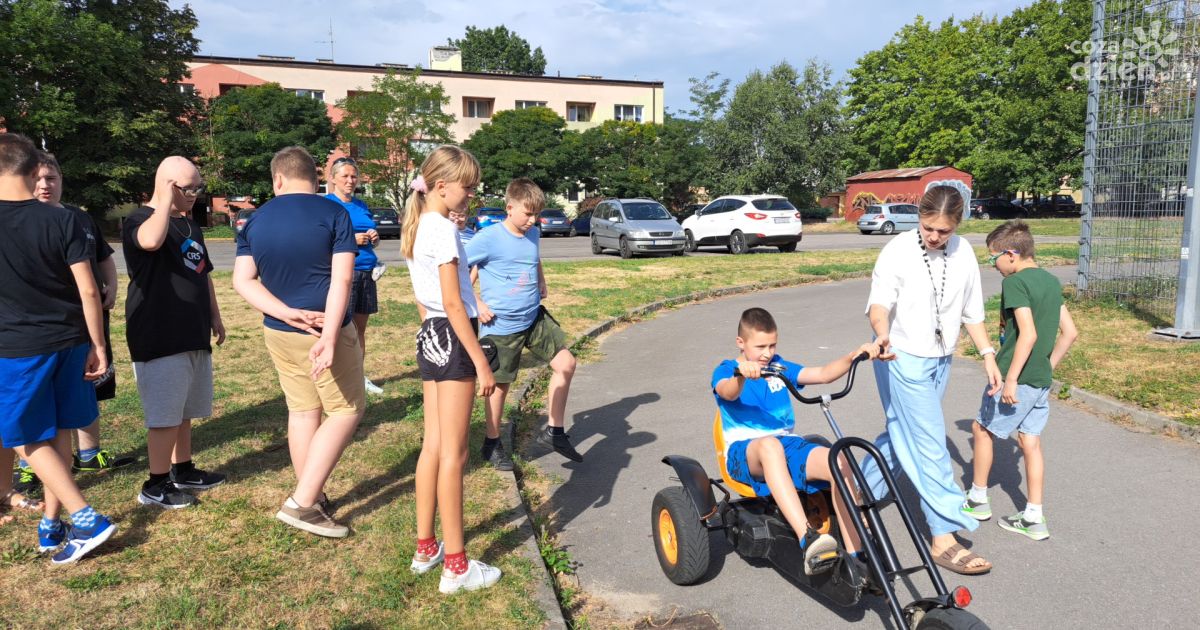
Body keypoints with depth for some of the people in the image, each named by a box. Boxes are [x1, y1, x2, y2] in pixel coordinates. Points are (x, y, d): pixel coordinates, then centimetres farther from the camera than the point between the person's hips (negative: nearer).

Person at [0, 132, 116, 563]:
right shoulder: (63, 220, -6)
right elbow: (88, 291, -8)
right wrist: (97, 345, 0)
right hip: (68, 343, 2)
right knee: (58, 434, 15)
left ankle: (87, 519, 0)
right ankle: (51, 525, 24)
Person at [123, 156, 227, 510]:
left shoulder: (190, 225, 16)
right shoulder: (140, 220, -11)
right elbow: (151, 241, -37)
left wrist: (215, 318, 20)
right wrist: (166, 200, -24)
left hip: (192, 334, 8)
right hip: (159, 338, -8)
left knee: (184, 410, 17)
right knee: (165, 414, -3)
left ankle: (182, 470, 29)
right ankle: (156, 486, 8)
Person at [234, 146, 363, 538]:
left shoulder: (256, 220, 6)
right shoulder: (334, 214, -8)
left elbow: (242, 280, -1)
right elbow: (341, 279, -19)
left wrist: (288, 313, -10)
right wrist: (329, 335, -23)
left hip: (279, 333, 6)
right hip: (325, 330, -6)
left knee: (303, 411, 16)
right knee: (347, 411, 5)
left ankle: (315, 499, 26)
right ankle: (302, 502, 0)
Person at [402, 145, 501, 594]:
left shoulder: (417, 229, 13)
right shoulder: (444, 230, -16)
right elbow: (454, 305, -19)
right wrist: (482, 363, -17)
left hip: (429, 337, 9)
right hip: (452, 338, -9)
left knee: (433, 447, 15)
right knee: (453, 455, -3)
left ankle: (425, 548, 26)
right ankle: (455, 565, 7)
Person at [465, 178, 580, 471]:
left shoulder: (533, 234, 4)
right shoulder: (488, 239, -16)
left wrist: (542, 284, 11)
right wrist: (476, 304, -14)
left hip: (535, 317, 6)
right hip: (502, 326, -6)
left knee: (566, 363, -1)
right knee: (500, 385, 7)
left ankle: (554, 431, 13)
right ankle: (492, 444, 28)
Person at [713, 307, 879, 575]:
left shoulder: (780, 367, 20)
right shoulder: (726, 370, 5)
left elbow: (823, 374, 8)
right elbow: (729, 393, -20)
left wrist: (853, 356, -10)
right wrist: (742, 374, -44)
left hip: (787, 444, 5)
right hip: (743, 451, -4)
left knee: (839, 462, -25)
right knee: (769, 444, -41)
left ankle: (855, 557, -23)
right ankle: (808, 541, -52)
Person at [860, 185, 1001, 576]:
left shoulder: (964, 253, 3)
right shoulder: (898, 250, -13)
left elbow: (972, 312, 12)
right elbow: (879, 302, -23)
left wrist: (988, 355, 8)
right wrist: (882, 335, -43)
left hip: (940, 361, 6)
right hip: (903, 359, -6)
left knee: (902, 436, 14)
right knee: (930, 445, -8)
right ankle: (944, 538, -2)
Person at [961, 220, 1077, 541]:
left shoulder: (1015, 283, -16)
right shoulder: (1051, 281, 10)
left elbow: (1028, 334, -25)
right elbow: (1070, 332, 12)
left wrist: (1010, 379, -22)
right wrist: (1048, 366, 18)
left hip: (1017, 377, -8)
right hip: (1042, 381, 8)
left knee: (982, 428, 11)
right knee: (1031, 441, 11)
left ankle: (978, 499, 22)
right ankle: (1034, 519, 16)